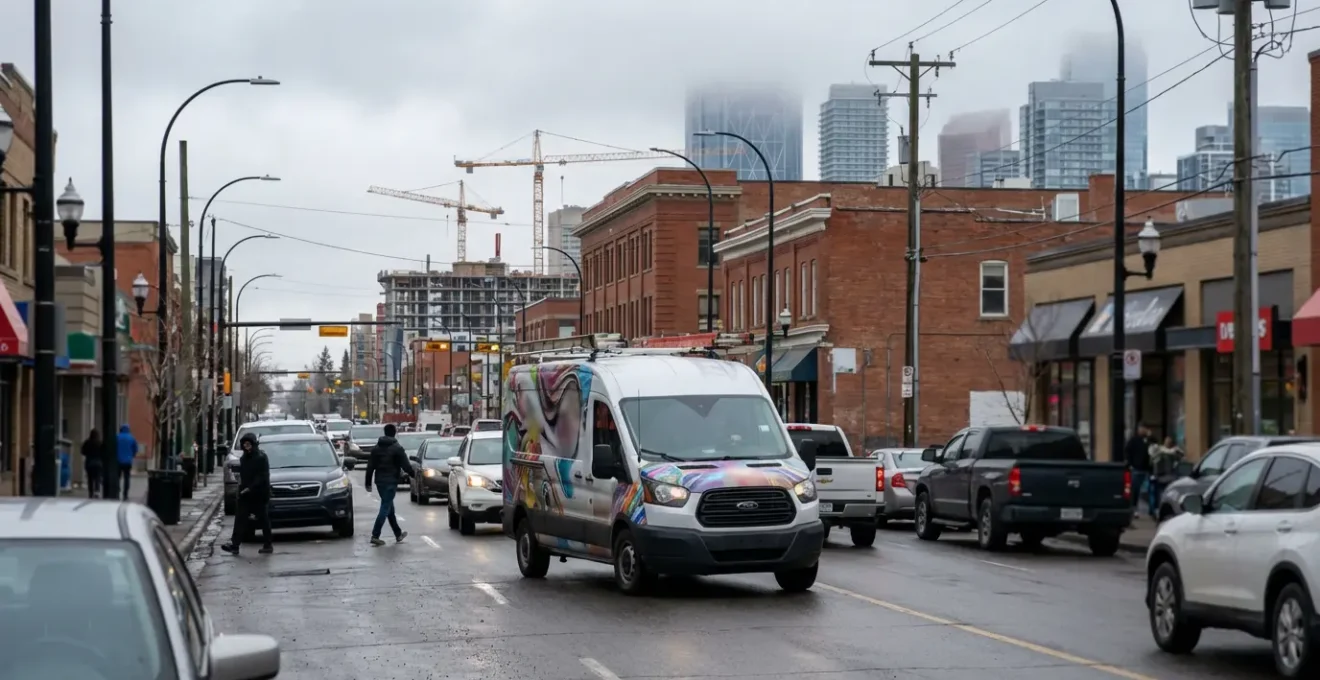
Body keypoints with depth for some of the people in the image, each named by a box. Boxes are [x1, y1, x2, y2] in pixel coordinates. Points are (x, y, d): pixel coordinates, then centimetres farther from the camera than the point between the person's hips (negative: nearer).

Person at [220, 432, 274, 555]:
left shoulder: (261, 457, -9)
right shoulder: (243, 458, 14)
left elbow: (263, 477, -15)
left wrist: (250, 488, -21)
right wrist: (241, 488, 6)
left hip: (259, 495, -7)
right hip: (245, 495, 7)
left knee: (264, 520, 1)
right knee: (240, 519, -2)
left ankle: (268, 545, 7)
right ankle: (234, 544, -7)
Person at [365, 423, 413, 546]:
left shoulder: (376, 447, 9)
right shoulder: (397, 448, -10)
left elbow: (370, 466, 9)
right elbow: (405, 465, -11)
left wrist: (368, 482, 12)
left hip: (380, 481, 7)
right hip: (391, 481, -7)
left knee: (389, 507, 17)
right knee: (385, 508, -7)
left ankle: (398, 534, 26)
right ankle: (375, 536, -15)